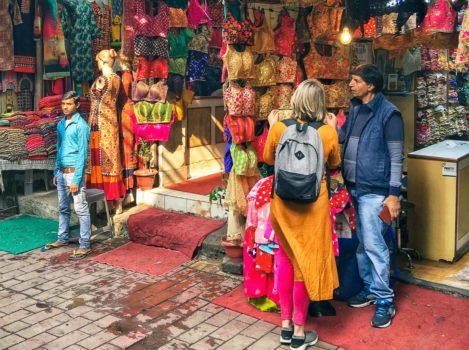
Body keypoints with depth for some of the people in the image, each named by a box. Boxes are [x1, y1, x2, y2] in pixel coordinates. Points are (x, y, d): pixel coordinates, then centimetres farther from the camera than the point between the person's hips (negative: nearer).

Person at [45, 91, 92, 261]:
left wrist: (76, 179, -18)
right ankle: (62, 239, 29)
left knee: (81, 210, -4)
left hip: (74, 172, -8)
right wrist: (56, 172, 17)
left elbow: (83, 153, -15)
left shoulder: (81, 125, -12)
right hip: (61, 172, 8)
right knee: (63, 208, 17)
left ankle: (84, 245, 1)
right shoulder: (60, 124, 12)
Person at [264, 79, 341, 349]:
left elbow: (269, 159, 7)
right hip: (313, 204, -2)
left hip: (283, 202, 2)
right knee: (307, 263, 10)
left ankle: (286, 325, 27)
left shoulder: (279, 128, -10)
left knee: (286, 260, 17)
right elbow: (334, 164, 7)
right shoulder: (328, 133, -12)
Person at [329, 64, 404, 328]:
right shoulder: (355, 109, 10)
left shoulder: (389, 114, -12)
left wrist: (394, 194, -16)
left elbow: (396, 157, -13)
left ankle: (385, 300, 8)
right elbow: (344, 136, 19)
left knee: (373, 244, -5)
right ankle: (370, 288, 30)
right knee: (361, 243, 14)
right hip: (353, 187, 7)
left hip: (374, 191, -7)